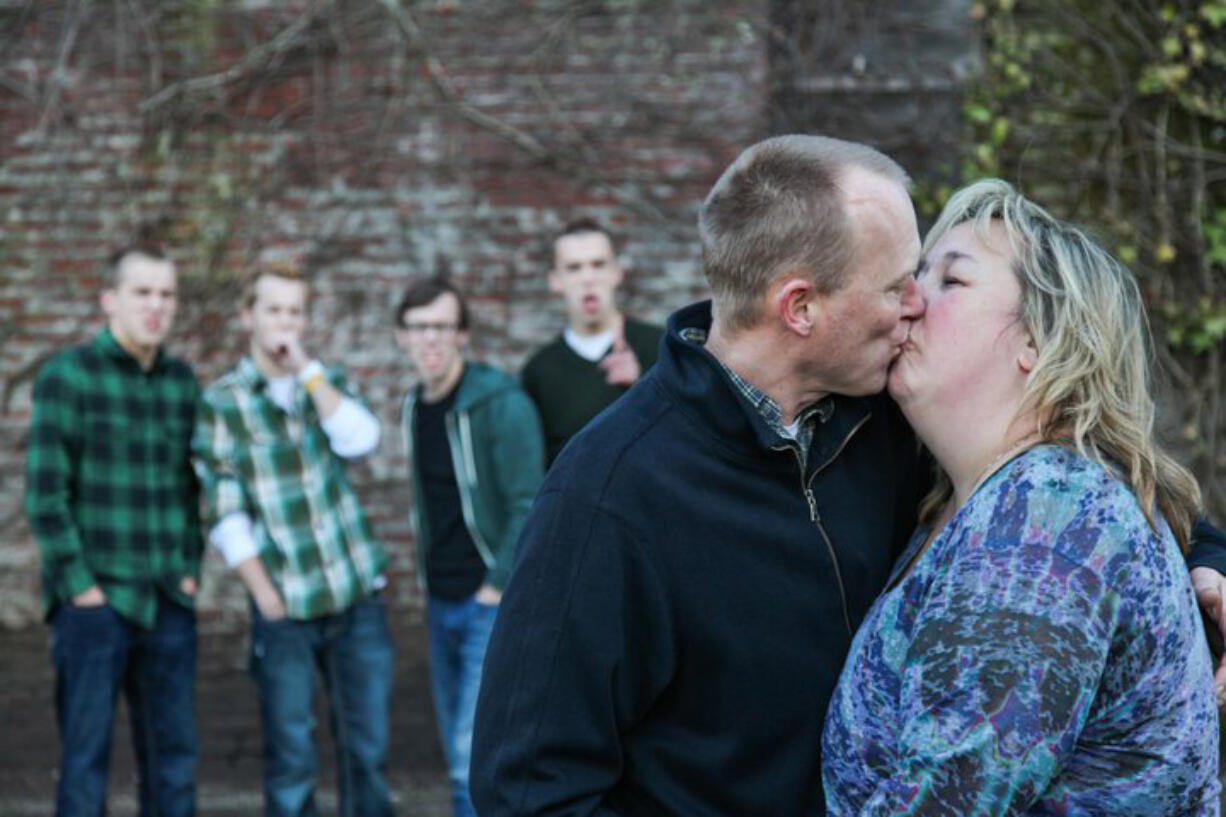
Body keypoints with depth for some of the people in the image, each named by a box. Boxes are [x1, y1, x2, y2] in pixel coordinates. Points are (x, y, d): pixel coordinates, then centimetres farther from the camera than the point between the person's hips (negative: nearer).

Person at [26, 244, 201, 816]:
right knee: (85, 756, -1)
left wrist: (189, 569, 7)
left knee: (173, 758, 9)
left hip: (169, 604, 5)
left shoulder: (183, 381, 9)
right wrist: (80, 585, -12)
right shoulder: (68, 376, -6)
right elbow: (45, 494, -9)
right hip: (94, 602, -5)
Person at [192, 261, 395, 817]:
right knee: (291, 759, 1)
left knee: (368, 749, 7)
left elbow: (359, 439, -10)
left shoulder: (327, 384, 11)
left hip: (358, 598, 3)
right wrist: (268, 598, -9)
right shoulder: (222, 402, -1)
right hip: (286, 610, -3)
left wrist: (307, 369, -12)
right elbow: (226, 516, -4)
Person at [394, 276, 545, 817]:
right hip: (441, 603, 7)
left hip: (494, 604, -7)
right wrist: (429, 579, 9)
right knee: (462, 755, 13)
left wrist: (496, 588, -16)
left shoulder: (502, 403, -14)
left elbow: (530, 507, -16)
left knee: (475, 759, -13)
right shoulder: (415, 408, 8)